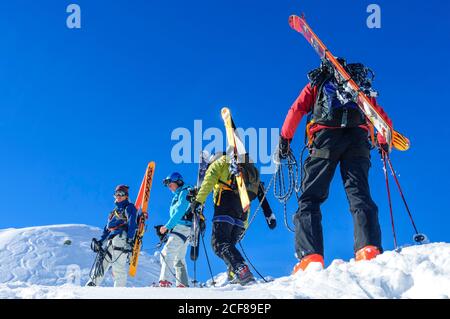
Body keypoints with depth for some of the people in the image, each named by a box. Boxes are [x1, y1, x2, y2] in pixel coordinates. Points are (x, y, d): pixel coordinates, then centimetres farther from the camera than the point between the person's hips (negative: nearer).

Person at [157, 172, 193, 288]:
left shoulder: (184, 192, -6)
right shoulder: (178, 195, 24)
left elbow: (179, 212, -18)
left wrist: (167, 226, -20)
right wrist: (167, 229, 16)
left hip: (182, 228, -11)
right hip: (180, 228, 11)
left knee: (167, 254, -19)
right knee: (179, 259, 13)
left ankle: (165, 282, -29)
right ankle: (183, 285, 15)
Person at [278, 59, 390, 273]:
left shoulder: (317, 83, 28)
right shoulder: (362, 86, 34)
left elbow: (296, 110, 13)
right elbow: (384, 120, 30)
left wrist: (284, 139, 15)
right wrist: (383, 143, 45)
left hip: (326, 137, -2)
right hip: (358, 139, 2)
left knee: (310, 197, -6)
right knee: (359, 196, -8)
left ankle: (309, 257, -26)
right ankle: (369, 251, -33)